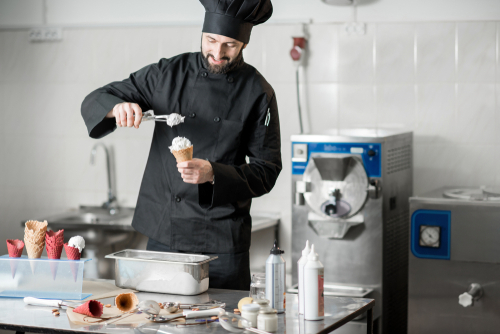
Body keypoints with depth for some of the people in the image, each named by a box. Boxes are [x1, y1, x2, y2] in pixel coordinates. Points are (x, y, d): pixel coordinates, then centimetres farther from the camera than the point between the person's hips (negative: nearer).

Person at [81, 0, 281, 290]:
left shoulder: (258, 94, -4)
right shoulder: (169, 74, 2)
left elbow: (266, 172, -5)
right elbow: (94, 102, 5)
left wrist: (214, 174, -21)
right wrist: (118, 107, -18)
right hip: (163, 233, 2)